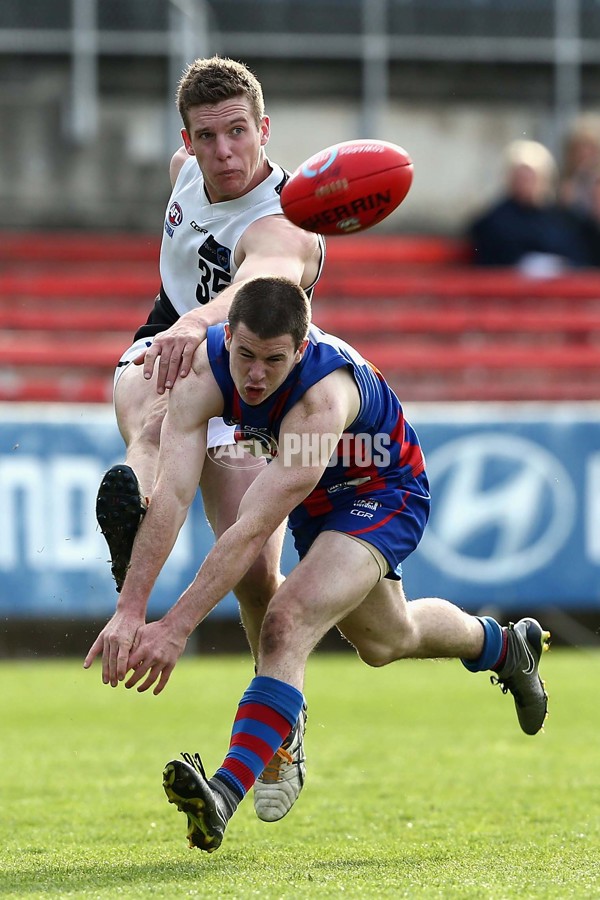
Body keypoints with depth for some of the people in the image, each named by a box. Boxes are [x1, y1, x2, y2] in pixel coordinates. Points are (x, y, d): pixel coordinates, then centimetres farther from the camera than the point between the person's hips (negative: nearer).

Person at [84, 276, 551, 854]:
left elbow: (254, 528, -47)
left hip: (385, 494, -7)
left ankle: (225, 794, -36)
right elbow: (171, 493, -37)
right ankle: (506, 647, 59)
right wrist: (130, 611, -47)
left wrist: (176, 628, -52)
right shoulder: (204, 369, -29)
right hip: (318, 497, 7)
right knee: (385, 640, 29)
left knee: (289, 622, -31)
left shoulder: (325, 395, -43)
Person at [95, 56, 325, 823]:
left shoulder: (283, 226, -29)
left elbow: (263, 282, -54)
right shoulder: (187, 168, -5)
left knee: (255, 571, -13)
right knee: (153, 415, -35)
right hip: (165, 352, 5)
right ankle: (137, 505, -70)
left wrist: (202, 320, -76)